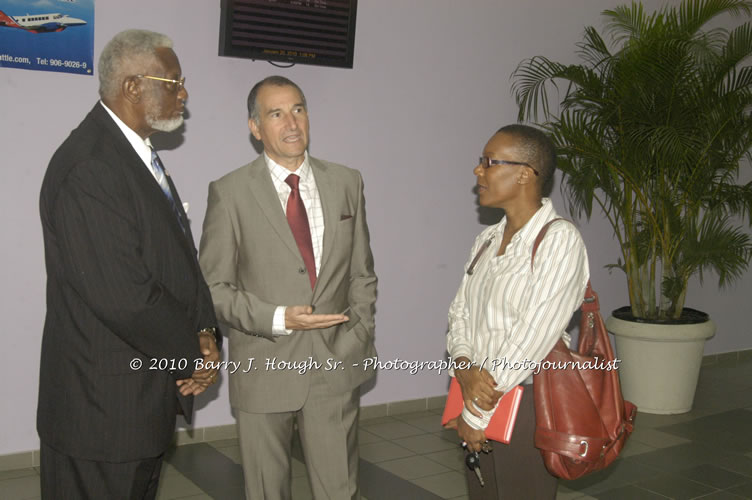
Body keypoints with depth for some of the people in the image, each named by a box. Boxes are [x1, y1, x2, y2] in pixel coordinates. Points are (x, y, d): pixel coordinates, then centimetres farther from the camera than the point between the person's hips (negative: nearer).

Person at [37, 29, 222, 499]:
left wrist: (206, 332, -2)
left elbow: (180, 256, 13)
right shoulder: (88, 168, -23)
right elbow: (125, 298, -28)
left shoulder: (142, 156, 10)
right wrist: (194, 351, -12)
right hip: (104, 408, -10)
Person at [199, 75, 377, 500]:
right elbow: (214, 286, -4)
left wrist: (359, 339, 1)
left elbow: (362, 274, 11)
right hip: (264, 369, -2)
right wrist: (278, 319, -16)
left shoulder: (346, 183, 6)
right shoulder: (230, 193, -5)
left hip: (336, 368, 2)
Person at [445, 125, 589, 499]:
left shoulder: (559, 240, -15)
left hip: (528, 401, -6)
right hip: (481, 394, 7)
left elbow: (532, 338, -19)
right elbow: (459, 312, 11)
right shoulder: (487, 240, 8)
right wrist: (464, 367, -11)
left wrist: (475, 415, -15)